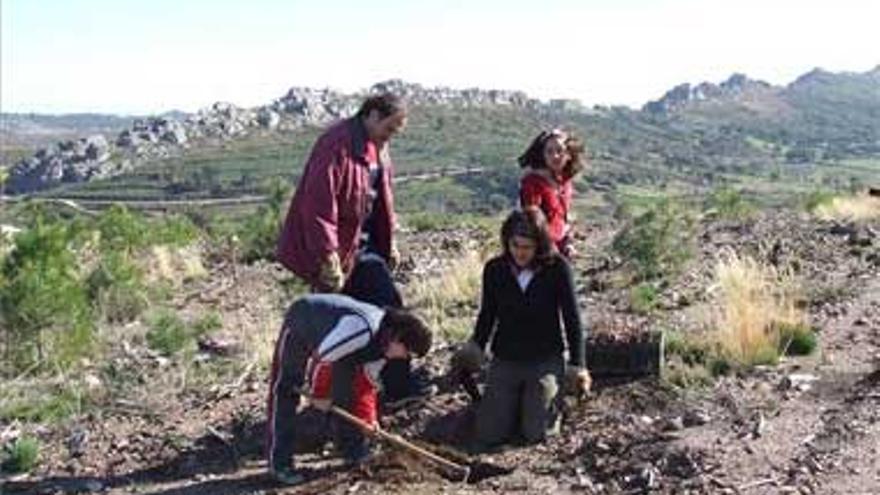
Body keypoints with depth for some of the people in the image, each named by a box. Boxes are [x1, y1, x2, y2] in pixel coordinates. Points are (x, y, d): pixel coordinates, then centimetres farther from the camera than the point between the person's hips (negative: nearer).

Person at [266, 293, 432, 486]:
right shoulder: (362, 329, -39)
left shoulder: (384, 342, -11)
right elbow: (320, 356, -32)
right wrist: (319, 395, -16)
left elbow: (368, 378, 2)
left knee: (346, 389, 5)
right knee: (286, 391, -9)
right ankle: (279, 462, -3)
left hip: (331, 324, 8)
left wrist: (368, 418, 0)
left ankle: (352, 447, 18)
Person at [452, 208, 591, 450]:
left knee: (536, 432, -8)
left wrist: (577, 365, -10)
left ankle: (552, 393, 23)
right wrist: (475, 346, -8)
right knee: (488, 434, -4)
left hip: (546, 359, -2)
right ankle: (514, 400, 27)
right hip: (505, 360, 2)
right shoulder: (494, 269, -5)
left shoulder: (557, 269, -12)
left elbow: (572, 318, -7)